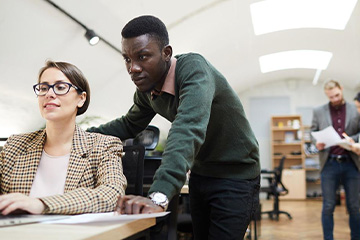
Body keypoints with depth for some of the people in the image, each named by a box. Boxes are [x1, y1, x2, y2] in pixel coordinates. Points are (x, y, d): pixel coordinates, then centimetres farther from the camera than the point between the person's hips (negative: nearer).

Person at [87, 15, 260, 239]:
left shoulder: (193, 68, -28)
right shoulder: (147, 89, -5)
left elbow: (188, 130, -45)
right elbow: (129, 125, 13)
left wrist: (159, 196, -57)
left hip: (236, 176, -7)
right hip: (200, 174, 7)